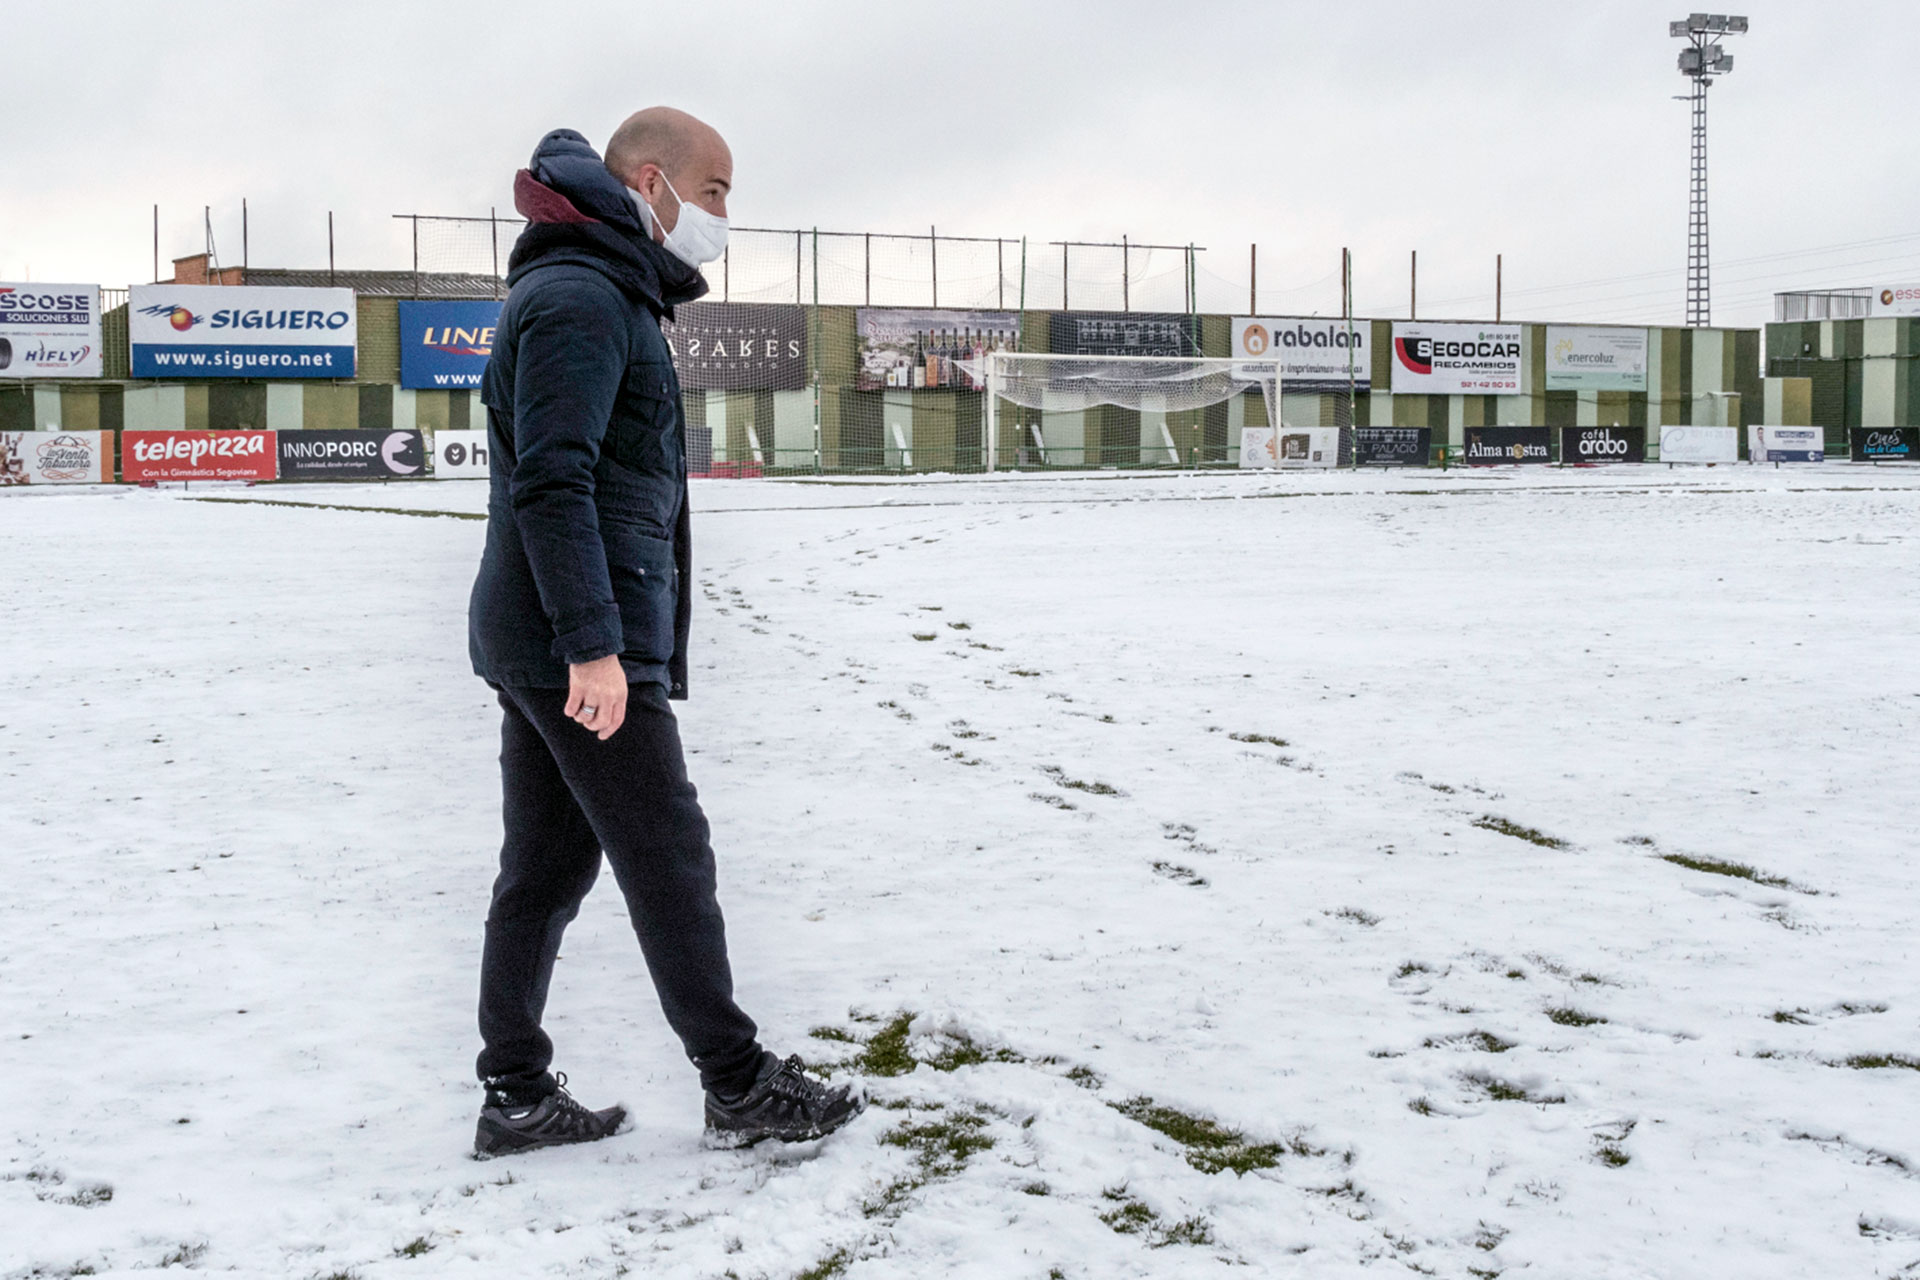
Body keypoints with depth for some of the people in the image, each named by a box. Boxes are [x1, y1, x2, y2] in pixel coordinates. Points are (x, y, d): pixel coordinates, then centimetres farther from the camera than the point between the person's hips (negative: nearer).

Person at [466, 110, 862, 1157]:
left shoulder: (593, 295, 21)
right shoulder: (583, 297, -13)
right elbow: (552, 482, -23)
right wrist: (594, 642, -27)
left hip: (537, 643, 10)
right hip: (579, 648, -10)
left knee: (544, 869, 11)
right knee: (668, 860, -2)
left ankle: (517, 1098, 16)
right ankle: (740, 1087, 7)